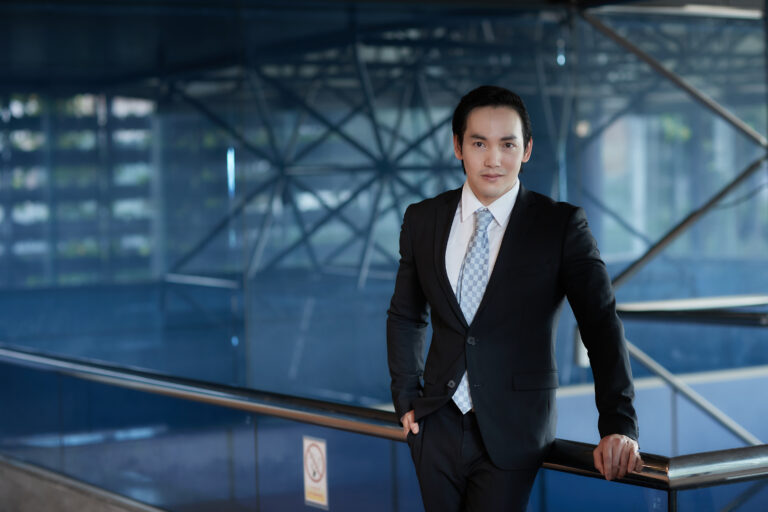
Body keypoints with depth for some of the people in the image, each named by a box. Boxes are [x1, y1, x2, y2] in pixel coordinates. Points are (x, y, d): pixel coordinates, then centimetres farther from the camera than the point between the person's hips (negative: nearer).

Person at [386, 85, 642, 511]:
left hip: (511, 435, -3)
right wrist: (407, 399, 7)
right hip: (437, 427, 3)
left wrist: (618, 426, -19)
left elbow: (601, 324, -10)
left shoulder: (561, 226, -7)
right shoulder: (422, 220, 4)